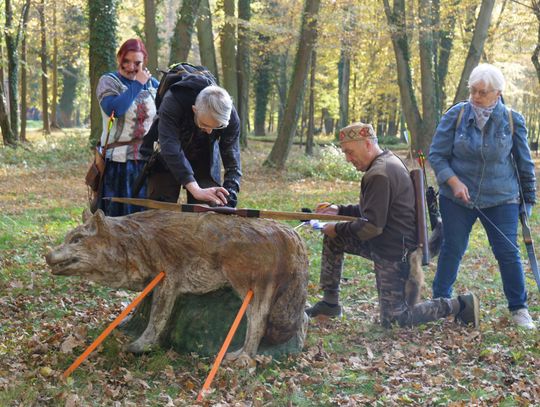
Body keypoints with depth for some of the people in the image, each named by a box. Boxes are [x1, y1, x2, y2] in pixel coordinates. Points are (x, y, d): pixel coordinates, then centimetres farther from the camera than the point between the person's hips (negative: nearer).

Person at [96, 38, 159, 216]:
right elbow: (114, 109, -20)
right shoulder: (108, 81, -1)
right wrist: (137, 85, -14)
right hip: (118, 163, -4)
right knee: (117, 215, -2)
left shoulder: (152, 84, 12)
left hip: (147, 161, 4)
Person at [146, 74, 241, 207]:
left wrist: (228, 201, -39)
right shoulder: (172, 102, -37)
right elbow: (171, 149, -46)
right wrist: (195, 190, -55)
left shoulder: (231, 117, -28)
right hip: (167, 160, -1)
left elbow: (233, 163, -23)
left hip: (204, 163, 2)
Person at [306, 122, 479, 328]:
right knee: (332, 239, 11)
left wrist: (338, 229, -11)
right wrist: (339, 210, 14)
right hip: (387, 243, 10)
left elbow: (371, 227, -25)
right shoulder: (388, 162, 9)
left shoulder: (379, 175, -24)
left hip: (396, 252, -10)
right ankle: (330, 302, 17)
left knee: (395, 319, -1)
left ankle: (459, 305, 4)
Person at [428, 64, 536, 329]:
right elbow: (436, 155, -4)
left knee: (508, 252, 0)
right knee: (452, 250, 9)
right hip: (457, 198, 0)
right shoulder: (456, 115, -8)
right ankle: (440, 302, 24)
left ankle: (519, 309, 15)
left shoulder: (512, 121, -5)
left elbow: (525, 164, 5)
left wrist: (528, 200, 7)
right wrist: (454, 182, -18)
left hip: (501, 200, 0)